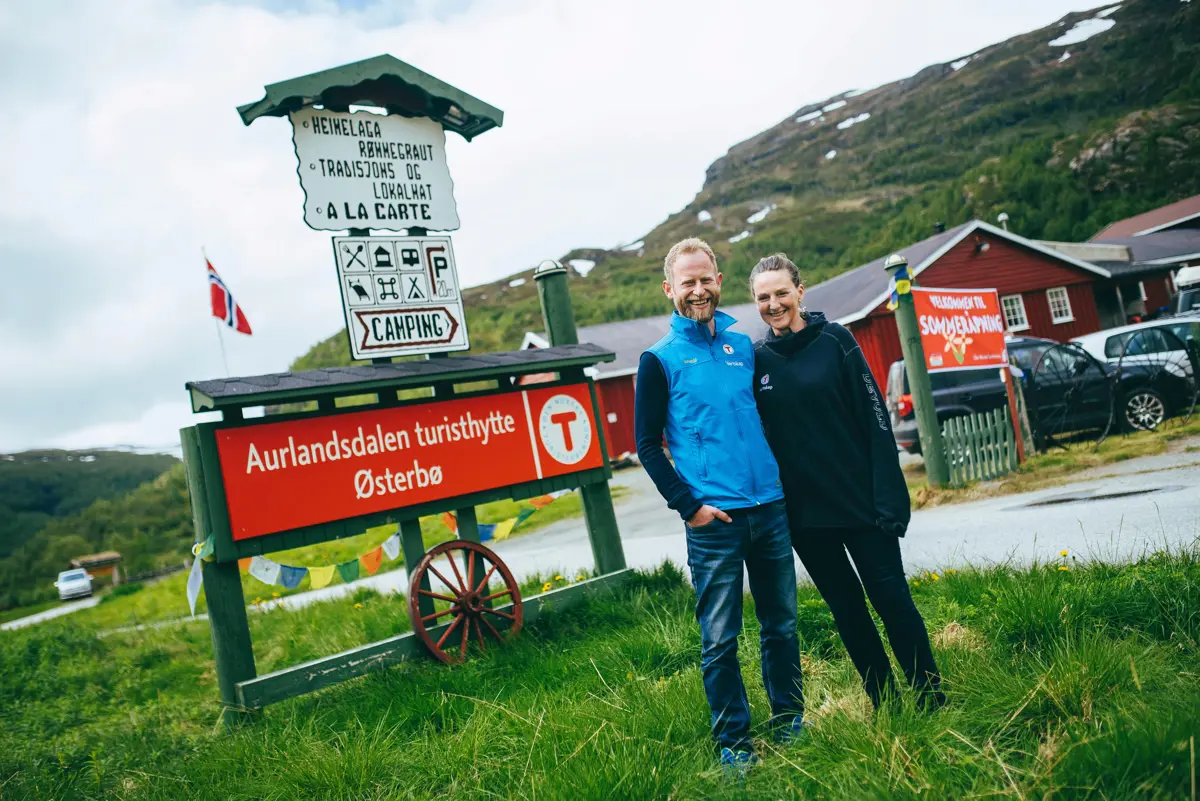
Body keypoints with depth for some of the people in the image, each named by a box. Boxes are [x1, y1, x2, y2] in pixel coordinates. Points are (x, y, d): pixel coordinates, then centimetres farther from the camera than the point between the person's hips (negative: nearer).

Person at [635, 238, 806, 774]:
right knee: (720, 640, 3)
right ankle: (733, 743, 18)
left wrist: (782, 478, 11)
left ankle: (789, 722, 32)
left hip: (770, 509, 4)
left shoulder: (745, 346, 11)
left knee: (782, 626, 14)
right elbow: (648, 445, -3)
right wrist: (688, 505, -10)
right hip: (713, 521, -4)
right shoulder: (660, 359, -2)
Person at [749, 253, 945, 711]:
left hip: (859, 501, -3)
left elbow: (875, 420, -7)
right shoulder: (755, 360, 2)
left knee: (891, 598, 1)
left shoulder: (835, 341, -5)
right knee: (847, 610, 12)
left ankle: (931, 697, 18)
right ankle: (884, 704, 26)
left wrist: (889, 497, -13)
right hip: (804, 514, 3)